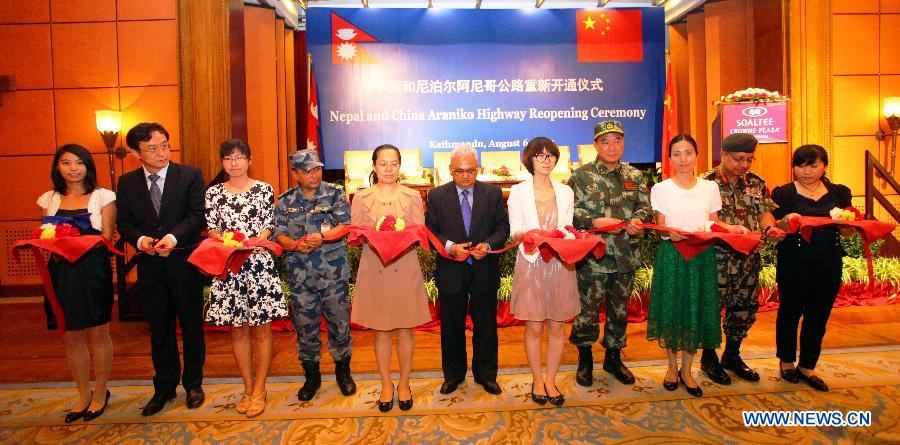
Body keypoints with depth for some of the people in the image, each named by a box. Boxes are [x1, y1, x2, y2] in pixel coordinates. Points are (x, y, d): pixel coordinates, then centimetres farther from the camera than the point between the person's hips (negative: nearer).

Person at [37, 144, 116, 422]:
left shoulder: (102, 196, 0)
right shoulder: (49, 200, 10)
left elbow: (107, 237, -2)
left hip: (94, 271, -3)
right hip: (61, 272, 3)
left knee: (98, 334, 5)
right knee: (71, 336, 9)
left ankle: (100, 393, 21)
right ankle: (83, 395, 24)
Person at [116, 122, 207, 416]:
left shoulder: (190, 175, -4)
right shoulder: (127, 182, 6)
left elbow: (199, 215, -10)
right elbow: (123, 222, 6)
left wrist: (174, 237, -24)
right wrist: (140, 239, -15)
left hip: (184, 261, -3)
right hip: (149, 265, 3)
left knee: (191, 325, 9)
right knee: (159, 329, 13)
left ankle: (193, 383, 27)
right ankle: (164, 387, 28)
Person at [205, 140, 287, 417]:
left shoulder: (264, 190, 3)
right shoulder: (214, 193, 8)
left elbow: (269, 226, 1)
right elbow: (212, 229, 7)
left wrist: (254, 243, -17)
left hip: (260, 263, -2)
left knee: (261, 328, 3)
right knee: (238, 330, 9)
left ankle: (259, 390, 15)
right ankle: (248, 388, 23)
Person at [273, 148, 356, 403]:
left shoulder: (335, 194, 2)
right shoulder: (285, 201, 7)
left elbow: (345, 226, -5)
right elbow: (279, 234, 2)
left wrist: (322, 236, -22)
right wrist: (296, 245, -19)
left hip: (334, 273, -1)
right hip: (300, 275, 2)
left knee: (339, 322, 6)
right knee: (305, 326, 9)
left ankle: (343, 372, 27)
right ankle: (311, 377, 28)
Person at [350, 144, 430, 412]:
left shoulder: (412, 196, 4)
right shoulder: (361, 198, 4)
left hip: (405, 268, 0)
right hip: (374, 269, 0)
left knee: (405, 329, 8)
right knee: (381, 330, 8)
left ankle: (404, 384, 25)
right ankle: (386, 385, 25)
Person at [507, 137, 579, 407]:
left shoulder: (565, 192, 11)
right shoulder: (518, 192, 2)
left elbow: (568, 229, 9)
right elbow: (515, 232, -1)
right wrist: (529, 235, -21)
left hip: (560, 265, 3)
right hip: (531, 264, -2)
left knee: (557, 326, 6)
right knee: (534, 327, 4)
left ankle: (551, 380, 22)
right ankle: (537, 380, 22)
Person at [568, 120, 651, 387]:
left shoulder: (634, 176, 9)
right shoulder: (581, 175, -3)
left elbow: (646, 206, 8)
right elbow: (570, 211, -8)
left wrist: (638, 219, -14)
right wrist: (596, 221, -22)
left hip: (626, 256, 4)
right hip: (592, 257, -4)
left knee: (619, 310, 15)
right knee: (587, 310, 4)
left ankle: (613, 358, 33)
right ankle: (585, 360, 24)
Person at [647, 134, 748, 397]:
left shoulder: (710, 188, 8)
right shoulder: (661, 189, 0)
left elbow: (714, 222, 11)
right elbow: (660, 227, -4)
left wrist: (731, 228, -8)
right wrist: (671, 234, -24)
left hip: (702, 256, 3)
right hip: (671, 255, -2)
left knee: (697, 311, 6)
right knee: (671, 309, 4)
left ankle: (686, 370, 22)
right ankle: (672, 367, 23)